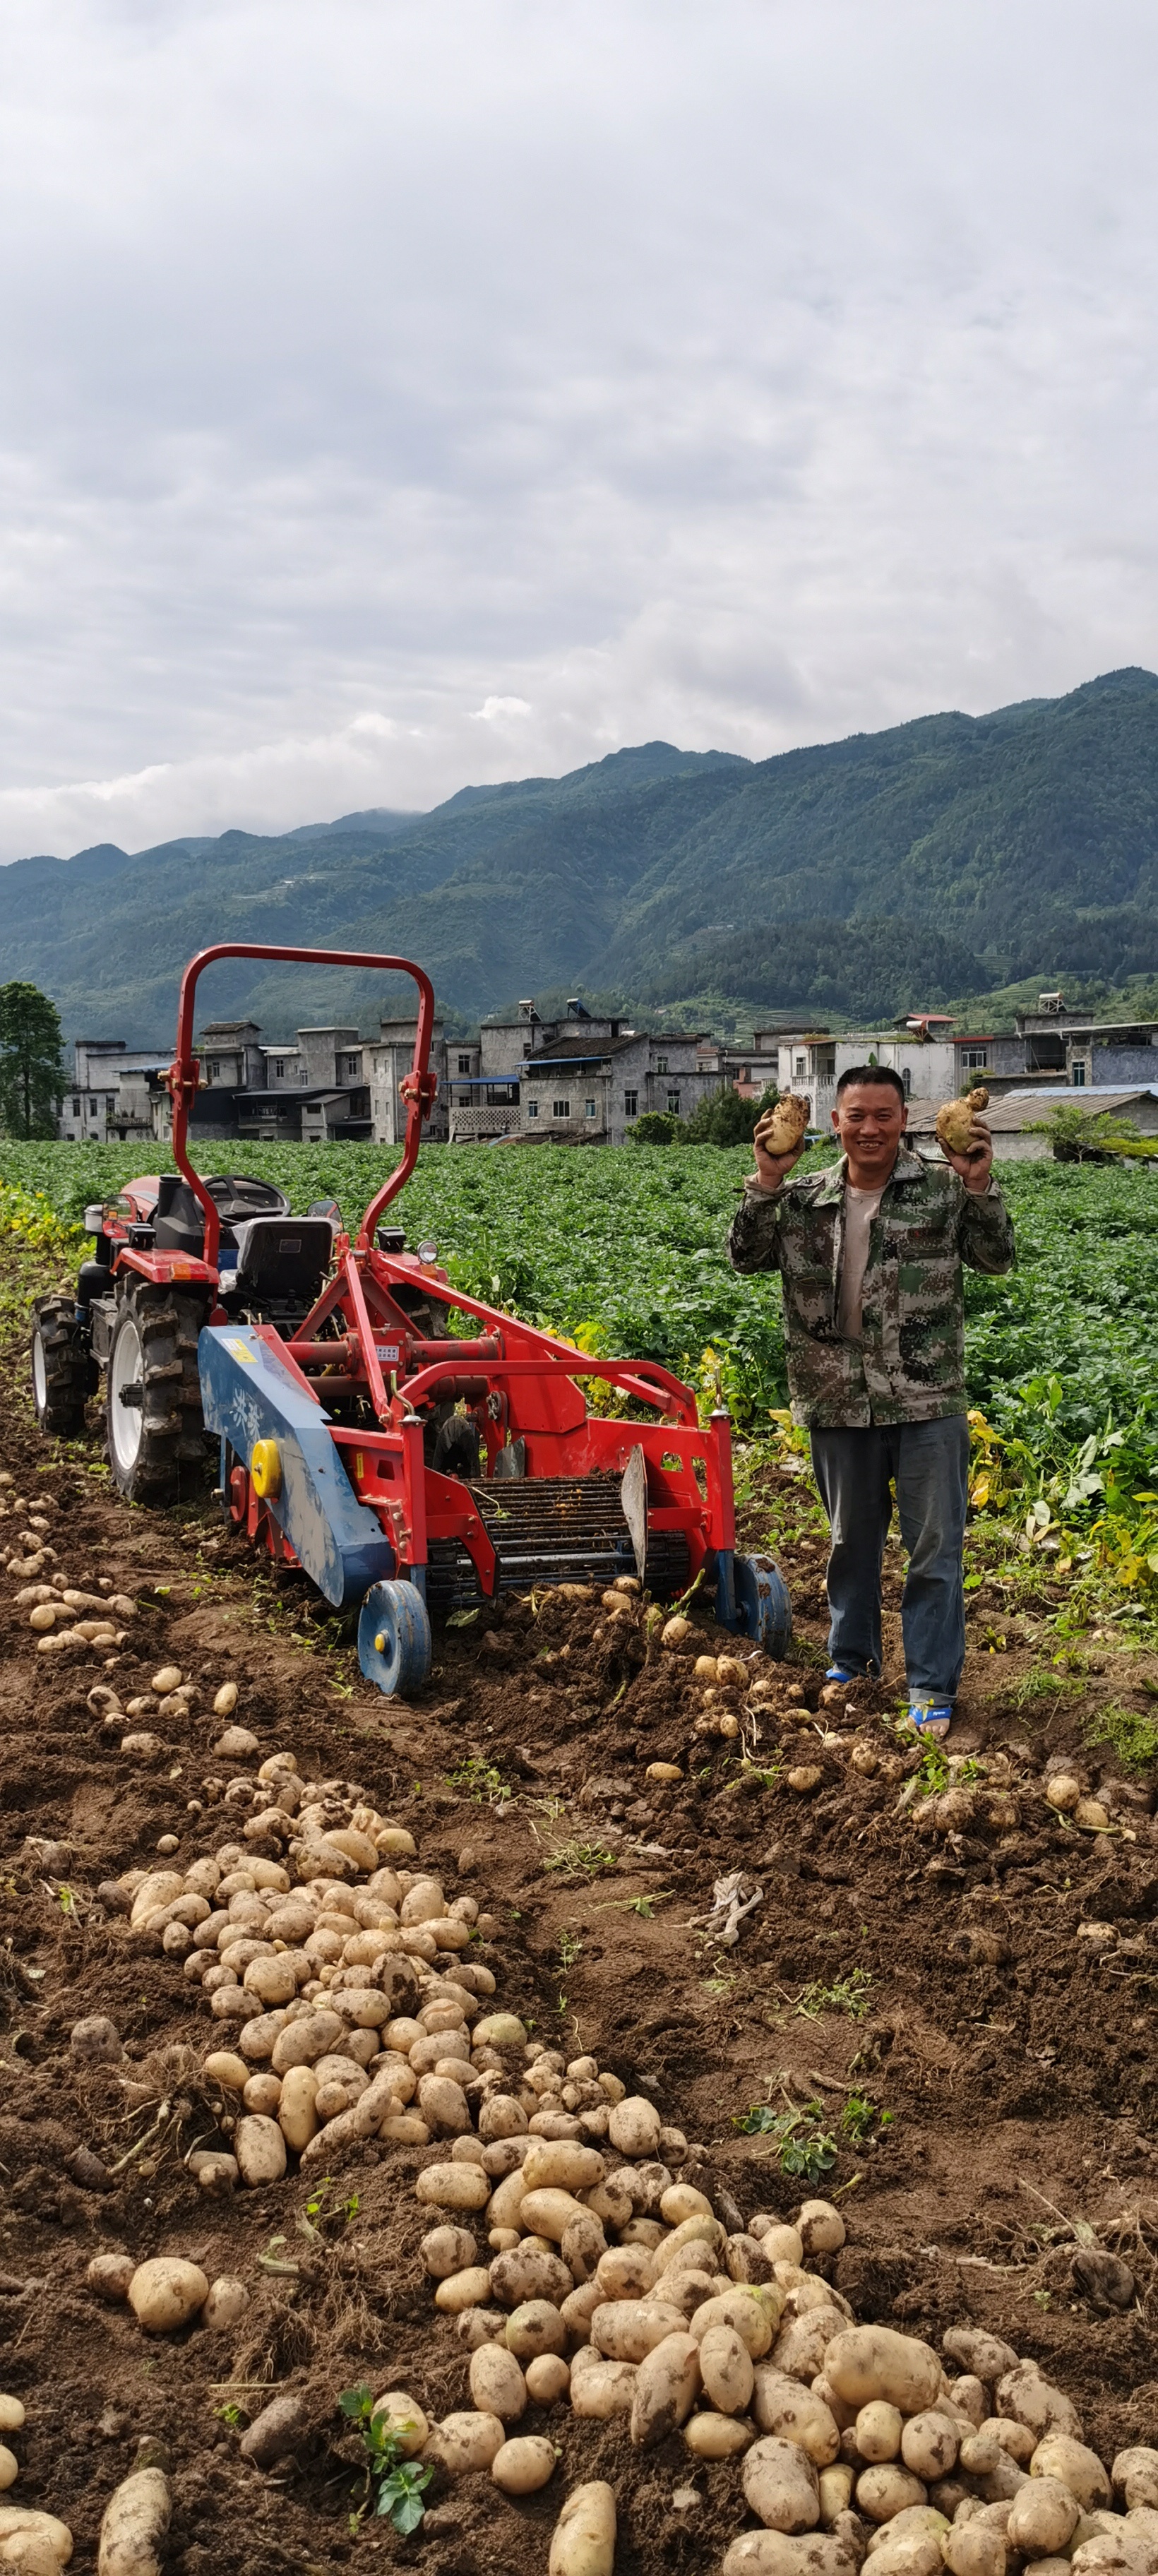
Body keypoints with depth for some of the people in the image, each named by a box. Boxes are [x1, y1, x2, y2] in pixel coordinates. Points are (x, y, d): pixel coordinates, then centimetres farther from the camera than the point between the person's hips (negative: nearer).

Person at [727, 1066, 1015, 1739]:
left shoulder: (944, 1189, -4)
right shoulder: (804, 1199, 3)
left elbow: (997, 1260, -9)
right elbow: (746, 1257, -3)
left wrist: (980, 1187, -23)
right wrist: (766, 1183, -15)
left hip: (927, 1405, -2)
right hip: (840, 1406, 3)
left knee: (936, 1549, 2)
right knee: (851, 1541, 19)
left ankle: (933, 1688, 13)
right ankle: (852, 1658, 38)